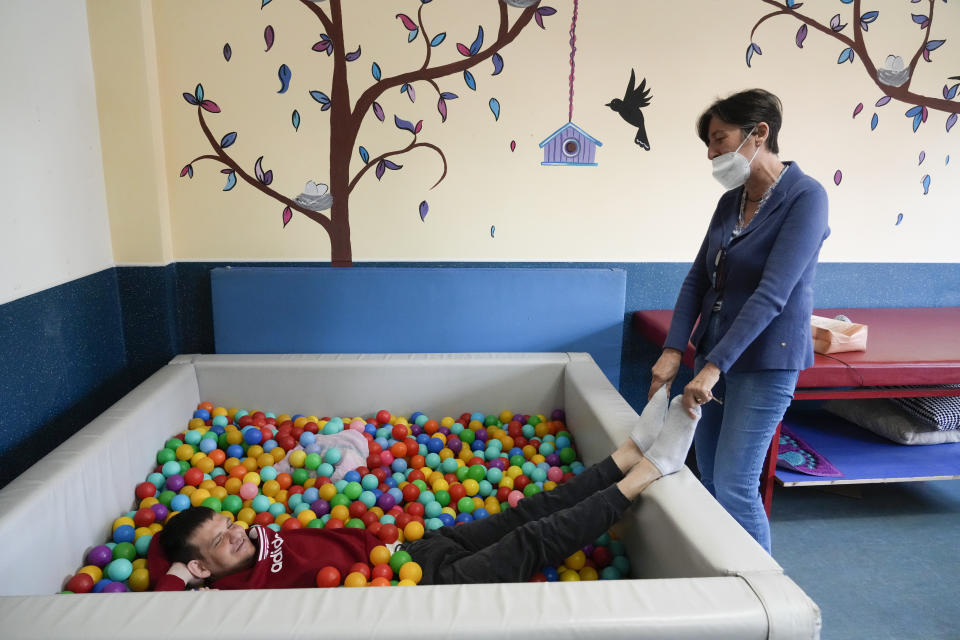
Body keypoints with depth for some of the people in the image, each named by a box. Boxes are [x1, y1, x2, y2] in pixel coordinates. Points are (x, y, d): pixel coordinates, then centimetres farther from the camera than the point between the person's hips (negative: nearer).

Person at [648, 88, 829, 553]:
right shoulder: (731, 200, 5)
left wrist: (714, 366, -26)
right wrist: (674, 349, -7)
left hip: (765, 359, -7)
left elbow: (772, 294, -23)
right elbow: (698, 278, 4)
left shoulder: (805, 197, -16)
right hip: (715, 349, 7)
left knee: (734, 484, -4)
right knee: (708, 471, 15)